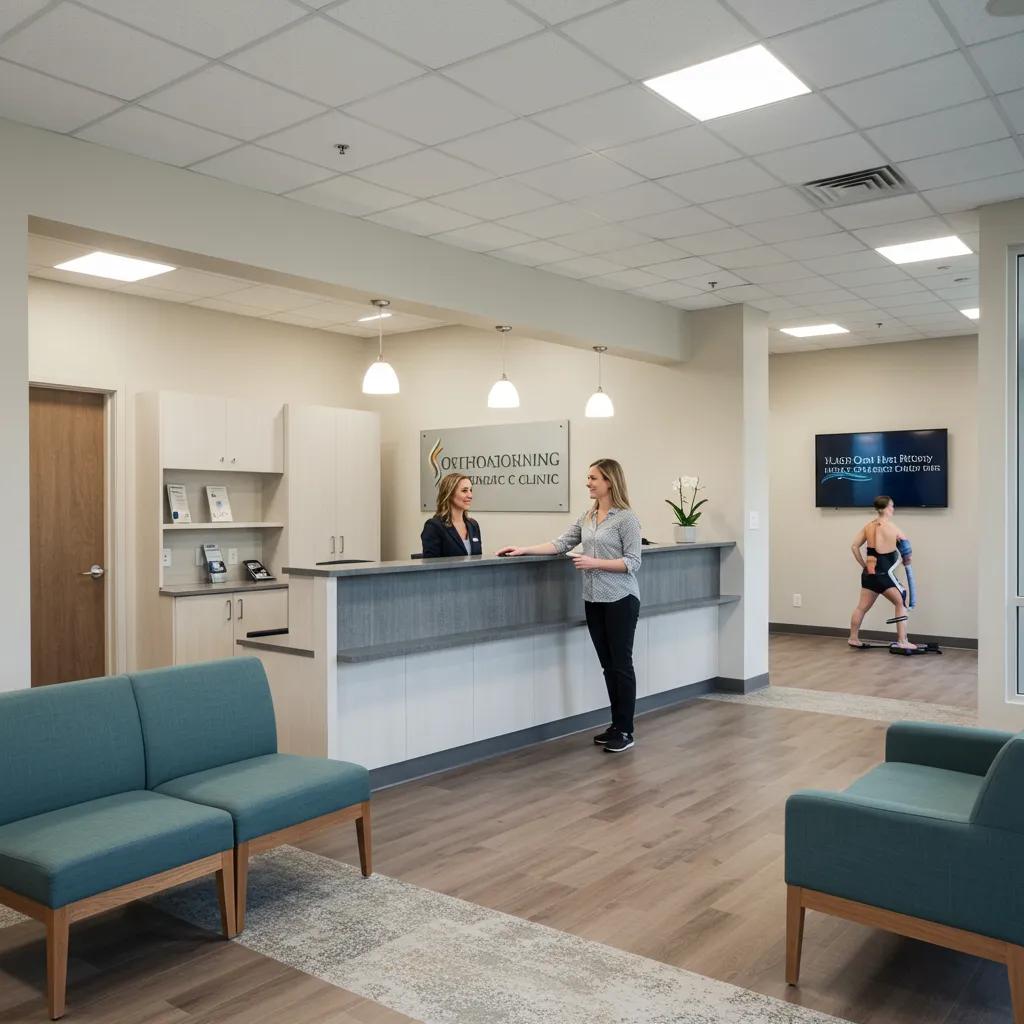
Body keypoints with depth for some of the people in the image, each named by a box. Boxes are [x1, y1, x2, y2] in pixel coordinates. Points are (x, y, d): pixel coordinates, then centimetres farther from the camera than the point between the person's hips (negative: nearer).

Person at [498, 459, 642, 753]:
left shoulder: (626, 518, -10)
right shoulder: (587, 517, 11)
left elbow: (633, 563, -13)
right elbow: (561, 544, 7)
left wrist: (595, 563, -20)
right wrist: (524, 550, 0)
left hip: (620, 599, -7)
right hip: (593, 600, 7)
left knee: (621, 664, -1)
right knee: (608, 664, 12)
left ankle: (625, 731, 7)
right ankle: (616, 725, 21)